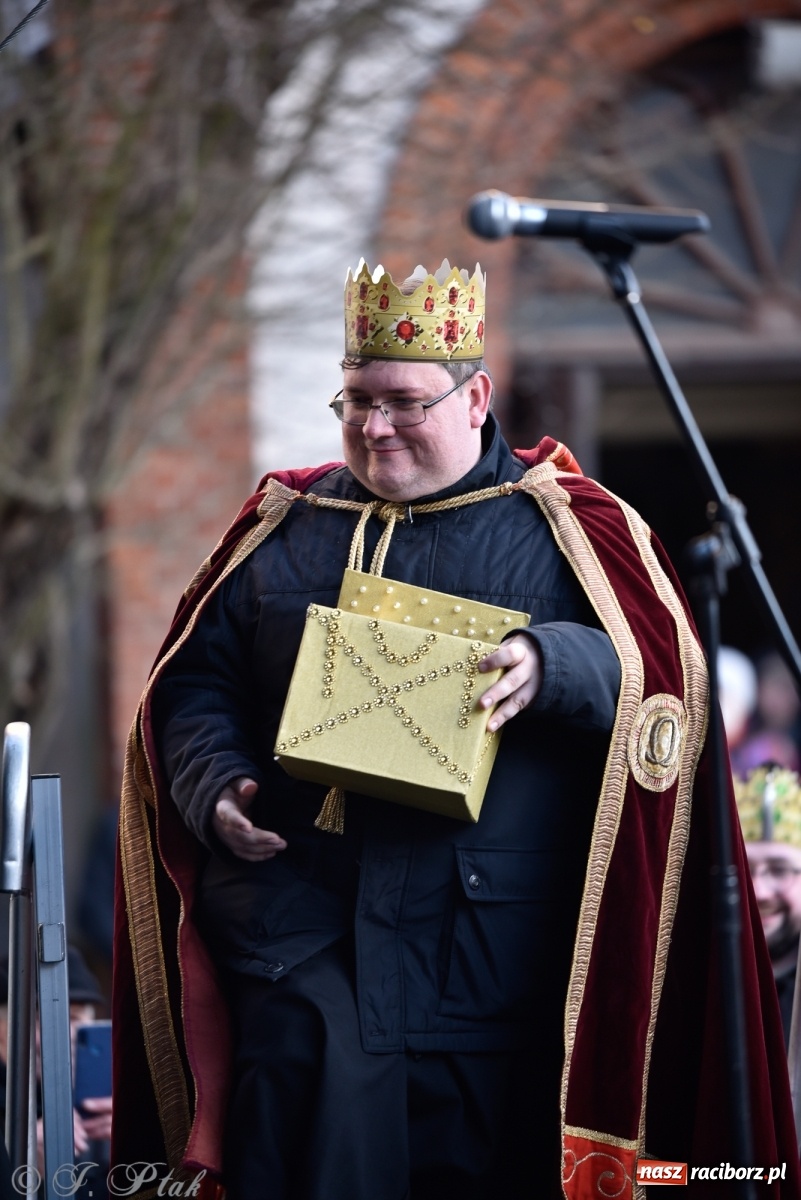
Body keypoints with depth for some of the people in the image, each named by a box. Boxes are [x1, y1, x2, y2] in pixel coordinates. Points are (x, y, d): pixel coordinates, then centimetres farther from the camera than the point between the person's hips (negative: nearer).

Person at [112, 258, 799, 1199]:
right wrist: (217, 791, -2)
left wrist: (551, 666, -23)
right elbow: (194, 684, 17)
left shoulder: (565, 527, 7)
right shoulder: (280, 528, 17)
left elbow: (665, 674, -4)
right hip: (299, 902, 1)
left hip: (483, 935, -1)